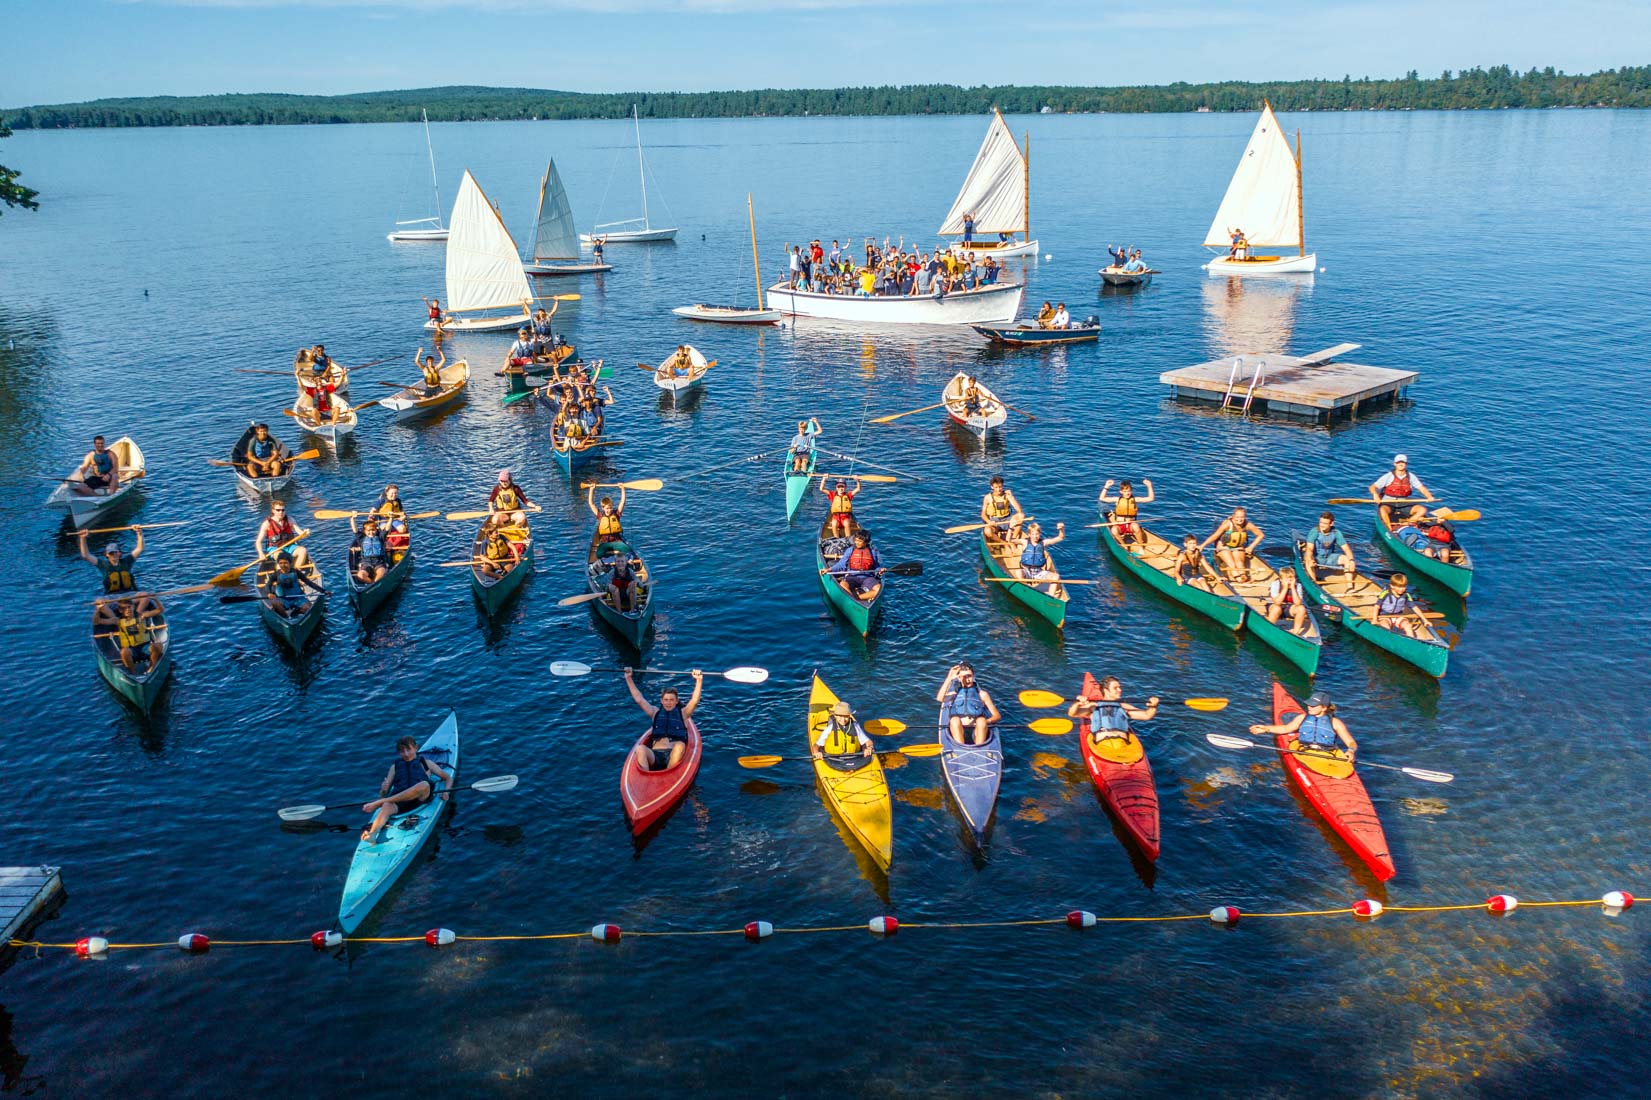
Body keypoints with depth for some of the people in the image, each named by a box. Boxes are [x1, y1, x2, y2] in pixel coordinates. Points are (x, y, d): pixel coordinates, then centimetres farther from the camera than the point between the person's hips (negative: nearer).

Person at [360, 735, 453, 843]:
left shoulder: (426, 763, 30)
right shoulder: (395, 766, 33)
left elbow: (448, 778, 27)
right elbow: (383, 796, 26)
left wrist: (446, 791, 5)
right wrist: (383, 790, 0)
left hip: (420, 798, -1)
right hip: (397, 800, 1)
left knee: (424, 785, -38)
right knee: (386, 806, -36)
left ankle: (377, 803, -40)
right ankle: (372, 833, -65)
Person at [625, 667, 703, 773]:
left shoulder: (683, 713, 20)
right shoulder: (655, 713, 25)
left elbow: (695, 701, 6)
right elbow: (639, 699, 19)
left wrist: (699, 680, -6)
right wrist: (628, 678, 15)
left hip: (673, 756, -1)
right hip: (654, 755, 1)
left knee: (680, 746, -37)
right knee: (640, 749, -32)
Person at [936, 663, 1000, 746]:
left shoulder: (982, 694, 19)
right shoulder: (954, 693, 22)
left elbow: (997, 716, 10)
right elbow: (939, 699, 0)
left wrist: (981, 722, -11)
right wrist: (949, 678, -1)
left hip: (977, 732, 0)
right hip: (958, 731, 0)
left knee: (981, 720, -31)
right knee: (954, 719, -31)